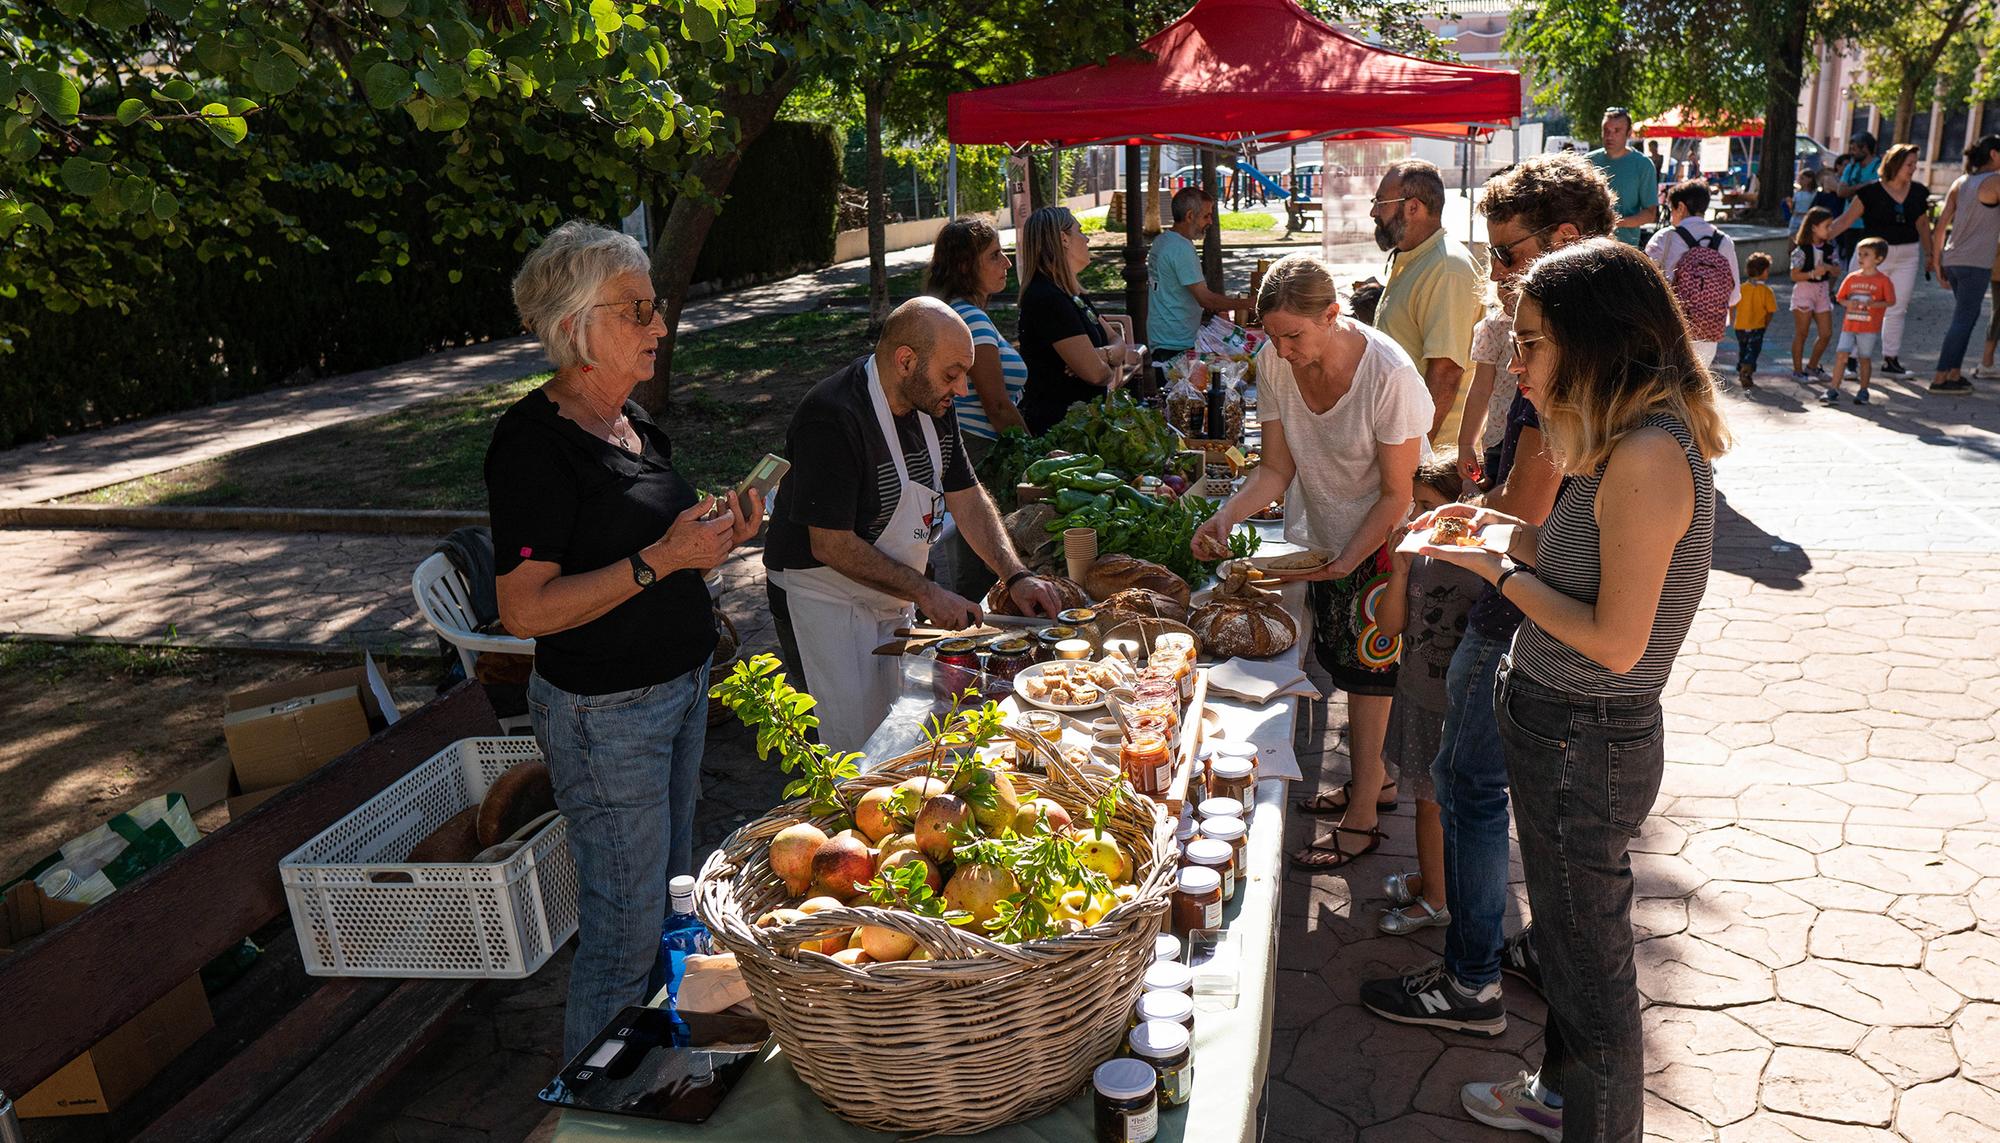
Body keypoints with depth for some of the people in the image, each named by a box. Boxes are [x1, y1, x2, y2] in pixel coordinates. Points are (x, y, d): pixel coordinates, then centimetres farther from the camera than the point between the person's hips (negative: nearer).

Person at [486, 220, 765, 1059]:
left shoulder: (631, 419, 9)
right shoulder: (535, 440, -18)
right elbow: (525, 609, -22)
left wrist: (714, 539, 1)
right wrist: (659, 559, -27)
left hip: (678, 685, 9)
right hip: (604, 711, -9)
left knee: (674, 896, 20)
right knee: (627, 928, 2)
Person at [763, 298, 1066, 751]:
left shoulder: (933, 403, -1)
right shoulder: (833, 417, -27)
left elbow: (966, 497, 5)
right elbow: (831, 545, -26)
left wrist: (1016, 576, -7)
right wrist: (927, 593, -24)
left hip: (889, 599, 8)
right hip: (823, 600, -8)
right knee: (853, 752, -3)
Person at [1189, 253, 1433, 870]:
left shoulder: (1389, 374, -29)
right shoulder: (1274, 363, -14)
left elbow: (1396, 494, -21)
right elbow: (1276, 470, -9)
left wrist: (1348, 560, -28)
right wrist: (1225, 517, -24)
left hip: (1378, 541, -5)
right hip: (1320, 535, 5)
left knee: (1366, 666, -2)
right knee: (1338, 660, 13)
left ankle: (1362, 816, 11)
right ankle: (1370, 779, 33)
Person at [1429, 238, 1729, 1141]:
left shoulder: (1648, 456, -25)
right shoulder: (1629, 441, 6)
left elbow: (1617, 639, -25)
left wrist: (1503, 572, -16)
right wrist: (1511, 532, 5)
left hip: (1583, 742, -10)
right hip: (1560, 725, 10)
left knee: (1589, 960, 10)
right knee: (1565, 933, 27)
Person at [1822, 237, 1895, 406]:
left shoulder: (1883, 280, -3)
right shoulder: (1852, 278, 7)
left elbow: (1891, 301, -5)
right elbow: (1841, 297, 12)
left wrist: (1874, 305, -21)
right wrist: (1848, 304, -10)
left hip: (1870, 327, -3)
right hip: (1849, 324, 3)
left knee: (1864, 359, 4)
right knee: (1841, 355, -6)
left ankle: (1863, 391, 17)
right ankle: (1833, 390, -6)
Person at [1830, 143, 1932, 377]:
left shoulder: (1918, 192, 6)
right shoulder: (1872, 192, -8)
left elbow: (1922, 224, 15)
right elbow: (1846, 219, -10)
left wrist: (1929, 254, 16)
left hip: (1908, 256, 4)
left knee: (1897, 310, 8)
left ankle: (1891, 360, 15)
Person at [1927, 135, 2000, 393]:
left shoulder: (1960, 182, 11)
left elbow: (1942, 223, 9)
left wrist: (1936, 260, 13)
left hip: (1952, 260, 7)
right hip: (1976, 263, -7)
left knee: (1966, 318, 16)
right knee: (1962, 321, -3)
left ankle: (1954, 373, 16)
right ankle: (1940, 378, -3)